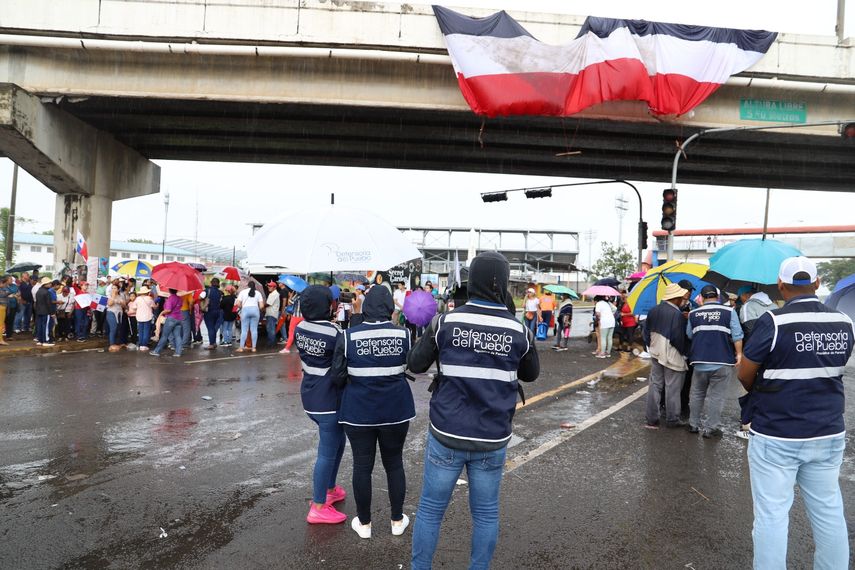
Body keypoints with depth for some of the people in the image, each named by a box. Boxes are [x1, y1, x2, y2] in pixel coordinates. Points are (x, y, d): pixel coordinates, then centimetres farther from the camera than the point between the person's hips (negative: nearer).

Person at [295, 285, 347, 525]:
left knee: (337, 441, 25)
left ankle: (329, 489, 38)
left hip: (310, 397, 8)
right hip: (329, 400, -8)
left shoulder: (300, 328, 0)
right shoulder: (333, 332, -21)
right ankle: (318, 508, 14)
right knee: (328, 452, 3)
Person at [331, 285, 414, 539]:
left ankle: (364, 523, 26)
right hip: (395, 410, 1)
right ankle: (397, 521, 29)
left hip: (358, 412, -1)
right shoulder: (403, 335, -9)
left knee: (362, 466, 13)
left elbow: (337, 377, -7)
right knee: (394, 463, 17)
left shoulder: (348, 337, -11)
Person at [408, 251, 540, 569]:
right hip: (493, 439, 1)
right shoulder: (519, 332, -5)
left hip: (446, 435, -1)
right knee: (486, 512, 15)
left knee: (430, 509, 13)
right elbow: (531, 374, 12)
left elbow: (415, 364, 2)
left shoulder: (445, 322, -9)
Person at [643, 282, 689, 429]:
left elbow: (646, 331, 9)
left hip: (656, 354, 7)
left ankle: (652, 419, 13)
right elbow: (678, 338, -19)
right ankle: (672, 420, 15)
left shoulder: (653, 311, 3)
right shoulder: (677, 314, -19)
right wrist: (684, 352, -3)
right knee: (672, 389, 5)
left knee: (654, 385, 10)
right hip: (673, 357, -6)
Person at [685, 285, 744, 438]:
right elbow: (737, 336, -7)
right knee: (716, 396, 4)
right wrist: (739, 354, 2)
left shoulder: (693, 313, 4)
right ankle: (710, 428, 7)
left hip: (699, 360, 2)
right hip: (722, 361, -2)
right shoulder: (728, 311, -3)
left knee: (696, 394, 16)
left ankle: (694, 424, 24)